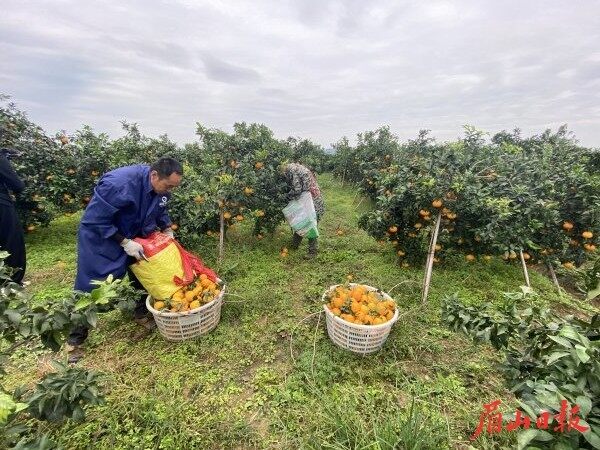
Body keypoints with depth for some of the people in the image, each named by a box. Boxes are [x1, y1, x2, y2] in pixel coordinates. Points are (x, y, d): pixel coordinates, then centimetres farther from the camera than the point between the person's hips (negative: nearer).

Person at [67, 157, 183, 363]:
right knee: (90, 288, 2)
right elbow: (95, 221, -29)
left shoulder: (161, 187, -15)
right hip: (100, 239, -6)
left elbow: (160, 211, 5)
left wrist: (168, 231, -9)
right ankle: (75, 339, 22)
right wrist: (125, 243, -30)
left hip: (134, 237, 6)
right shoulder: (119, 183, -36)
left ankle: (141, 312, 34)